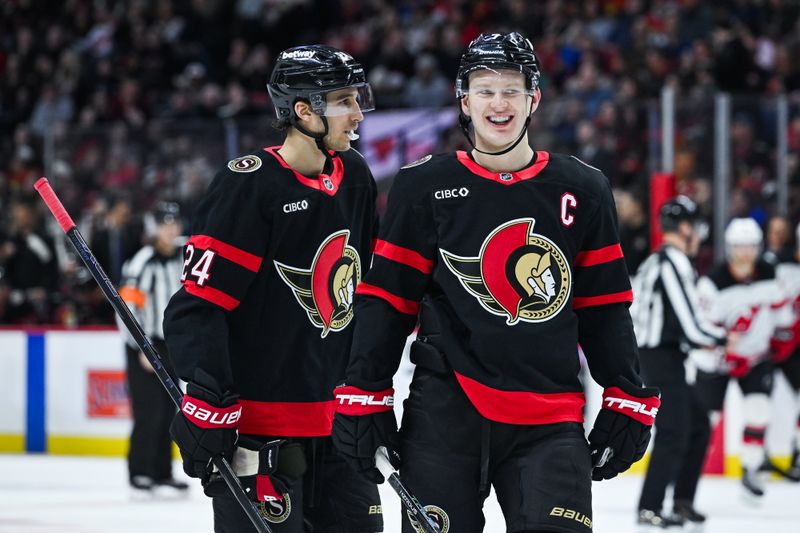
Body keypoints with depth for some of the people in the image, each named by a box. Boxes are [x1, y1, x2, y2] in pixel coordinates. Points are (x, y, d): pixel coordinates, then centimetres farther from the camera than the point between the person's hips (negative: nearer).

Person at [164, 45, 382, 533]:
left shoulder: (356, 179, 10)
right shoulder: (250, 184, -14)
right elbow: (199, 302, -17)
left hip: (335, 416, 8)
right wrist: (208, 404, -22)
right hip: (256, 423, -7)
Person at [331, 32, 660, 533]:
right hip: (445, 413, -1)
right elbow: (387, 297, 4)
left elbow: (605, 307, 12)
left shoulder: (582, 190, 8)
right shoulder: (425, 186, 3)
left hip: (550, 421, 1)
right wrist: (365, 395, -2)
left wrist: (628, 398, 7)